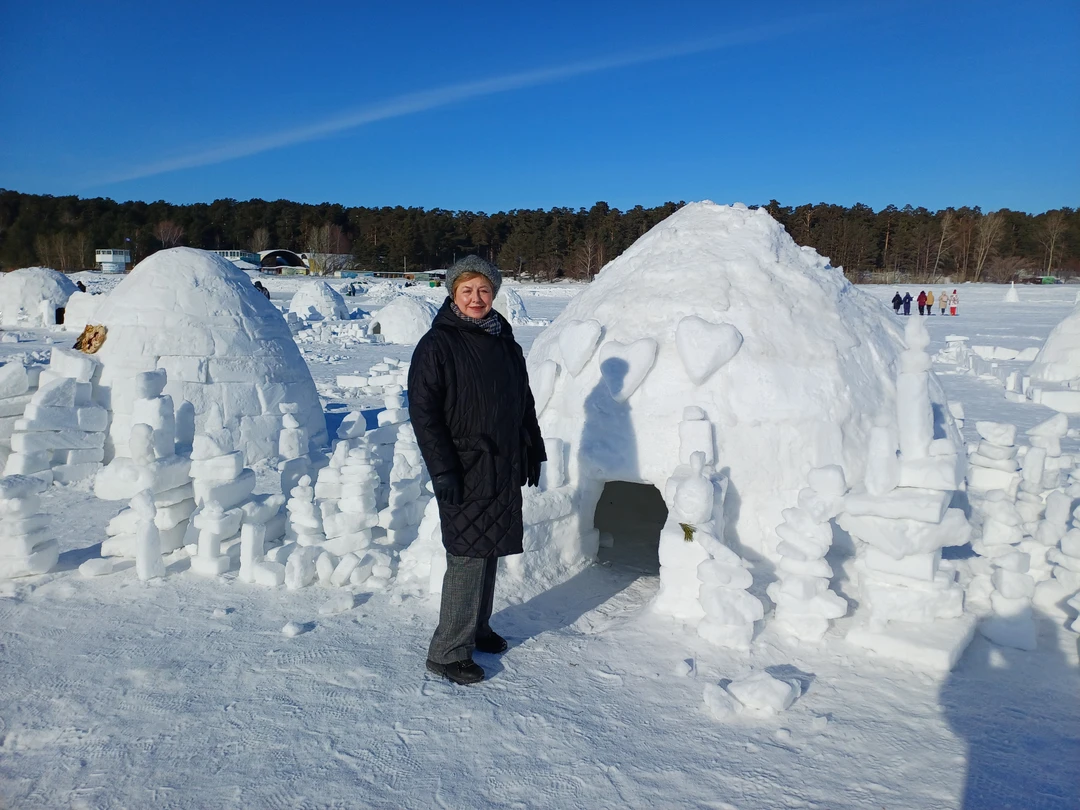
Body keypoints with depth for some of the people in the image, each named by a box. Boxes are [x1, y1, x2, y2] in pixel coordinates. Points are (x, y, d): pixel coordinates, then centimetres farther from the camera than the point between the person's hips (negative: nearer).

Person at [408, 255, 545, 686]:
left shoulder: (505, 342, 11)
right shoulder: (437, 345, -9)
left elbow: (524, 401, 19)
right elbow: (423, 412, -13)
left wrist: (533, 452, 17)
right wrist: (442, 470, -19)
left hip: (504, 469, 7)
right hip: (463, 473, -7)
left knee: (488, 552, 15)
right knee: (467, 557, -5)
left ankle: (477, 627, 32)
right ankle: (446, 652, 7)